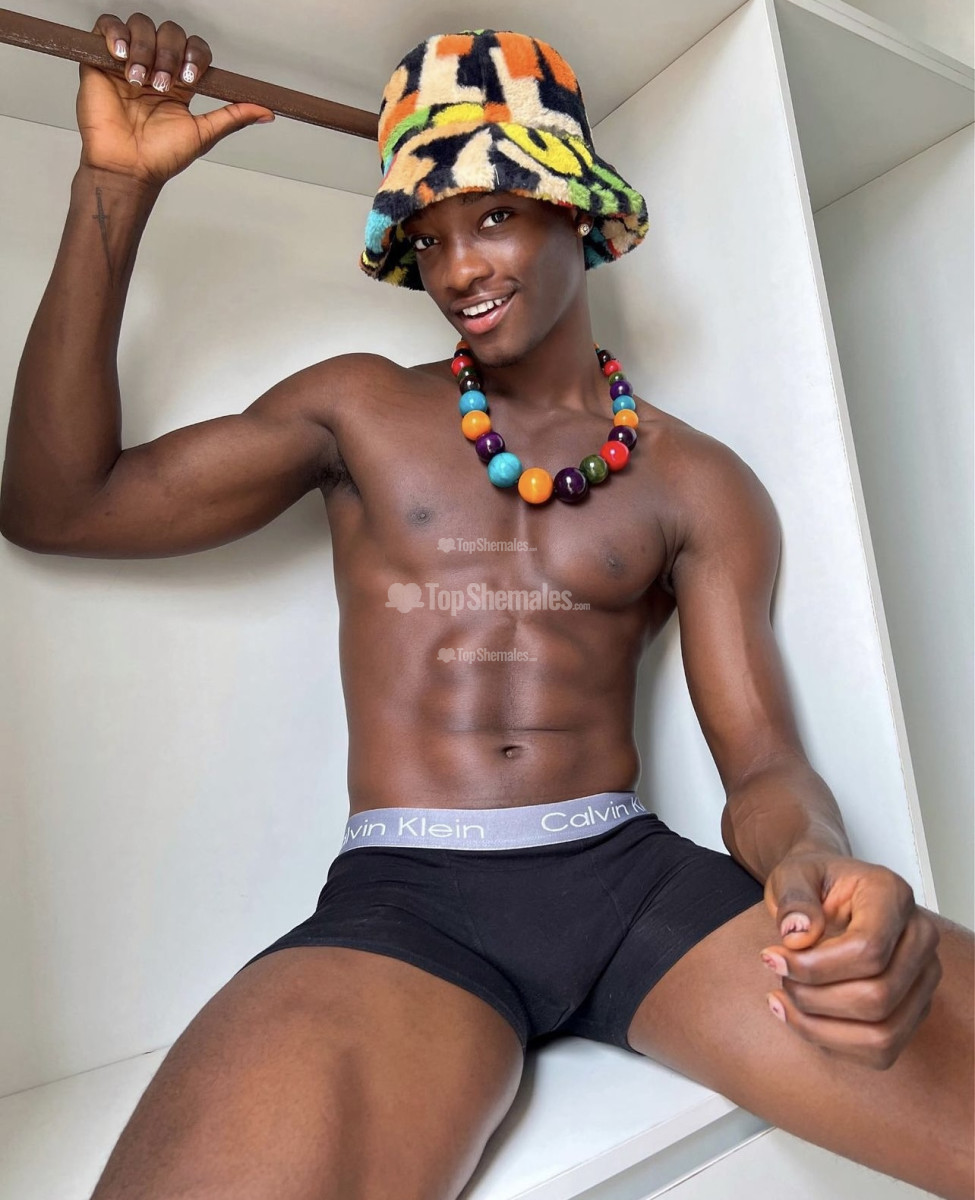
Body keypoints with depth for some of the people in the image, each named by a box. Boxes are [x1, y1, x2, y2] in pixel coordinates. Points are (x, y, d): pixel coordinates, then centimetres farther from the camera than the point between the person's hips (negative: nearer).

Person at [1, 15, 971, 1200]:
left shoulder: (698, 484, 6)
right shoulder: (359, 409, 7)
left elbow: (763, 757, 2)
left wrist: (817, 864, -22)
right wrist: (114, 186, -1)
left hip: (640, 872, 2)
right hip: (402, 896, -1)